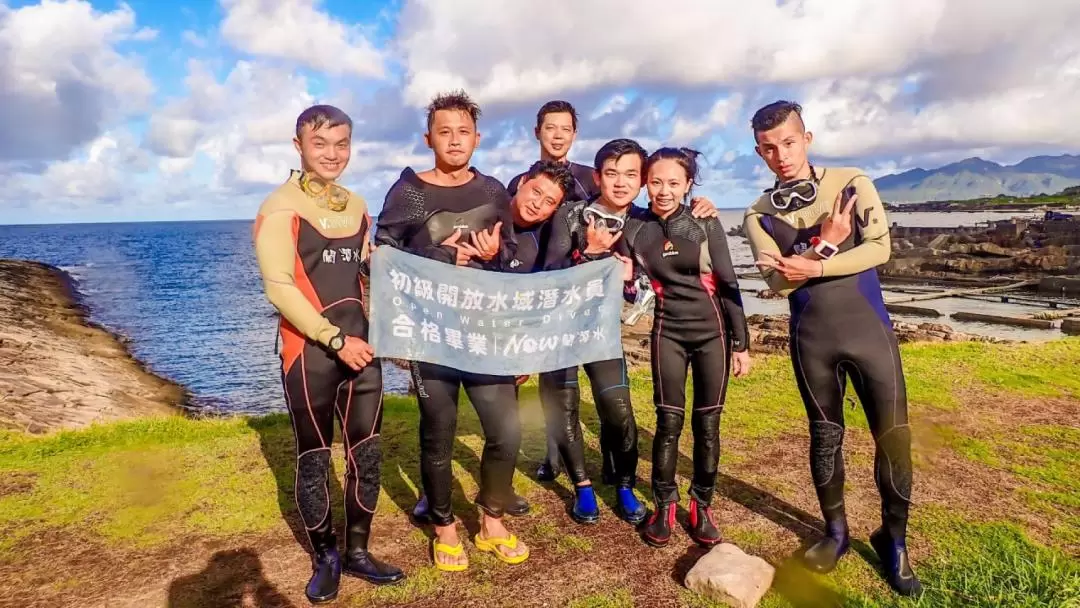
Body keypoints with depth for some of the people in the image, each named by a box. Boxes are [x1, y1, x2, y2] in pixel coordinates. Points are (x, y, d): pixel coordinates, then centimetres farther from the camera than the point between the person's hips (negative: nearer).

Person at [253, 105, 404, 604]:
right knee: (314, 458, 7)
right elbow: (279, 287, -14)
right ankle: (324, 558, 27)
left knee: (367, 452, 10)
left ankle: (357, 552, 28)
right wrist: (335, 339, -17)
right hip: (310, 351, -5)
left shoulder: (356, 206, 12)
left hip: (360, 346, 6)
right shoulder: (280, 207, -7)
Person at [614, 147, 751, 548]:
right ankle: (664, 506, 16)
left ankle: (702, 506, 20)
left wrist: (741, 342, -3)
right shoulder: (633, 229, -1)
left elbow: (728, 284, -3)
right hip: (668, 333, 1)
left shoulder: (706, 223, -5)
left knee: (707, 423, 4)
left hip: (712, 332, 0)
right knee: (669, 421, 0)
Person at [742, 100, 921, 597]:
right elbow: (778, 282, -8)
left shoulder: (852, 184, -1)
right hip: (811, 338, 1)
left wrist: (816, 267, -19)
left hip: (868, 328, -1)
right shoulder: (759, 214, 1)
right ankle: (836, 531, 32)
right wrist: (824, 242, -17)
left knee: (893, 436, 2)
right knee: (825, 436, 13)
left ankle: (893, 539, 24)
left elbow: (879, 248, -11)